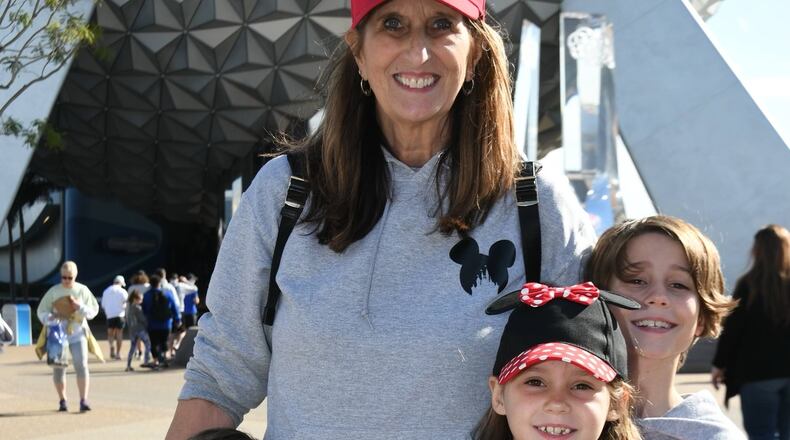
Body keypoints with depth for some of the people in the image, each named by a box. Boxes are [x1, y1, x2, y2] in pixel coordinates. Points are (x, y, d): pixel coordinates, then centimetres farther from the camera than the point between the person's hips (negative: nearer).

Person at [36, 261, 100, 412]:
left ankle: (83, 400, -11)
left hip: (78, 333, 0)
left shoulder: (83, 290, 2)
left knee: (82, 366, -12)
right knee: (59, 368, 4)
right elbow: (41, 311, 1)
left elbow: (93, 311, 3)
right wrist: (50, 319, -19)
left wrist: (80, 307, -15)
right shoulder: (53, 291, 0)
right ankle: (62, 400, 18)